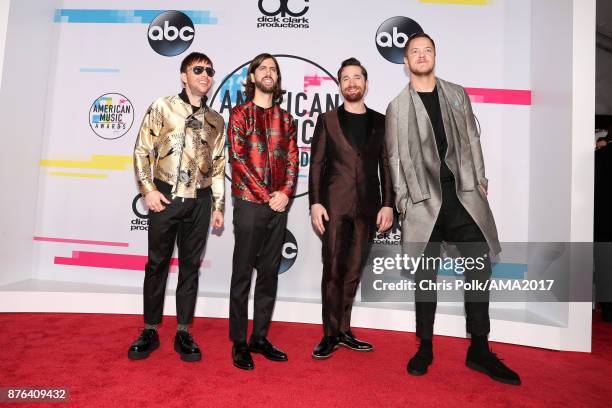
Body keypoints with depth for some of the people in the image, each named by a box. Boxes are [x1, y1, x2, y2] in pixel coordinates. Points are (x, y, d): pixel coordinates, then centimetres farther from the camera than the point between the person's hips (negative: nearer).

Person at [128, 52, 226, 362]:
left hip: (199, 201, 3)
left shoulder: (216, 120, 12)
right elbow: (142, 151, 1)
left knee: (191, 265, 7)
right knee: (157, 263, 5)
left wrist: (218, 206, 10)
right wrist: (148, 189, -10)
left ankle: (183, 332, 18)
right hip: (165, 197, -2)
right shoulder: (162, 107, 2)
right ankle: (150, 330, 20)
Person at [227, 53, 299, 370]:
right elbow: (237, 159, -6)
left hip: (278, 205, 5)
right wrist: (266, 196, -11)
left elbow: (293, 161, 10)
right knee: (243, 274, 1)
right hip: (249, 202, -4)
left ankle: (260, 337, 22)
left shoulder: (286, 119, 15)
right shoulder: (239, 114, 3)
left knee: (269, 273, 9)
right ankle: (239, 342, 13)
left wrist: (285, 192, -8)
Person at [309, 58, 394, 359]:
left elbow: (385, 165, 9)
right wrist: (315, 202, -7)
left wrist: (388, 204, 2)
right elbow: (316, 164, 2)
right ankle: (330, 334, 11)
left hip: (367, 207, 2)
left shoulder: (380, 121, 12)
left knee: (353, 271, 9)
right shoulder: (327, 119, 7)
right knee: (333, 270, -1)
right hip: (334, 204, -2)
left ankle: (343, 330, 21)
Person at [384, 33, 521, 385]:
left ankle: (479, 350, 14)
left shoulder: (457, 94, 16)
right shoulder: (398, 106, 8)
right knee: (426, 275, 5)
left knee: (480, 265, 0)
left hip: (464, 193, 3)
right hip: (424, 198, -2)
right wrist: (403, 200, -3)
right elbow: (396, 158, 4)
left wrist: (480, 181, 5)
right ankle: (425, 347, 18)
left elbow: (472, 140, 14)